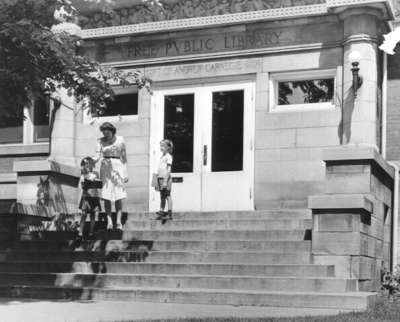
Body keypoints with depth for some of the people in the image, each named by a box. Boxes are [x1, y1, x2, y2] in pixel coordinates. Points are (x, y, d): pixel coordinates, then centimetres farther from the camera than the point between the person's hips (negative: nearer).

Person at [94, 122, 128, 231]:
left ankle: (118, 221, -7)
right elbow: (97, 156, -4)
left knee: (118, 196, -5)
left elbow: (124, 157, 5)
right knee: (106, 196, -4)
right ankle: (109, 221, -4)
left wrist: (125, 173, 3)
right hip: (105, 168, 1)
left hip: (117, 167, -1)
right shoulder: (101, 141, 4)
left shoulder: (120, 140, 2)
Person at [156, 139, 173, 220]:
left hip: (166, 178, -8)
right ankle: (161, 212, 11)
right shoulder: (161, 157, 16)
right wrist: (157, 181, 17)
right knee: (162, 197, 9)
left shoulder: (168, 157, -8)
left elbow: (169, 169, -14)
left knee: (167, 196, -4)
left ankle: (169, 214, -2)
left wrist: (165, 181, -19)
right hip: (160, 178, 8)